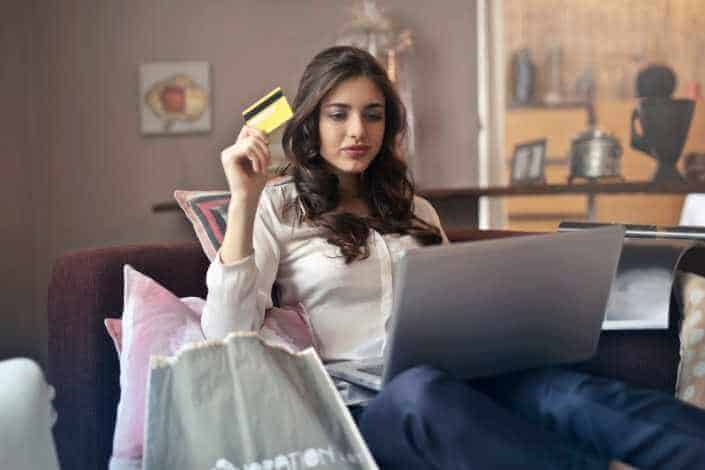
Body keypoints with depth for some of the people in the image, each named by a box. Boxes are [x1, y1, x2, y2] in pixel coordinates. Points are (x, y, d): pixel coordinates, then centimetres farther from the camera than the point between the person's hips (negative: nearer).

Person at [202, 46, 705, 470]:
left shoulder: (416, 211, 25)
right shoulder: (275, 208, 10)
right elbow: (228, 335, -4)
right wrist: (243, 201, -8)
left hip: (456, 378, 4)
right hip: (356, 400, -4)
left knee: (569, 392, -30)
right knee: (423, 391, -41)